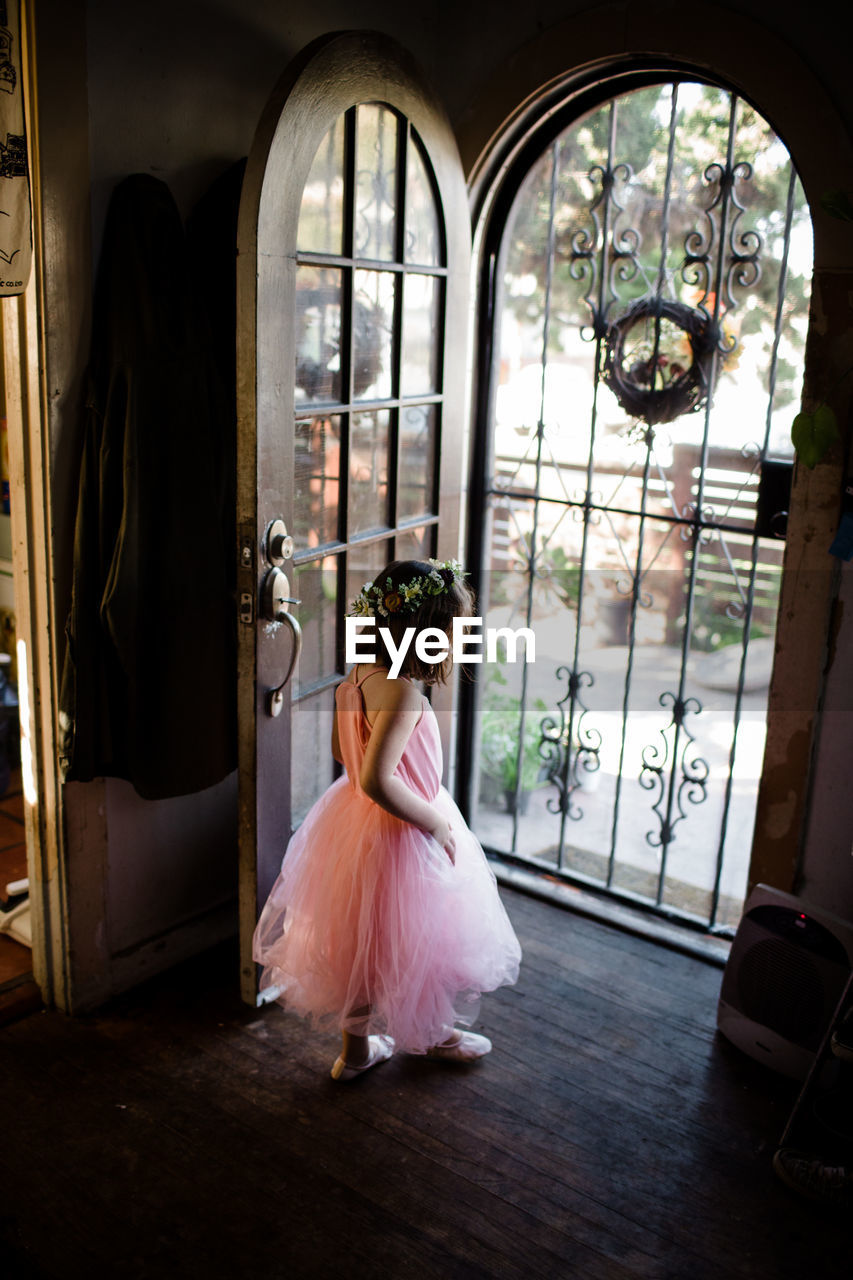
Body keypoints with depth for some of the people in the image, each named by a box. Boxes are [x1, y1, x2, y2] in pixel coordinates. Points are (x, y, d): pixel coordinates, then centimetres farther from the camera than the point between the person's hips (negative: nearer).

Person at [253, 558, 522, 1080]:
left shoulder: (360, 676, -4)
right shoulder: (403, 693, -31)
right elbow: (376, 781, -34)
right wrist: (435, 822, -22)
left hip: (355, 823, 9)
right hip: (400, 837, -9)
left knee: (360, 937, 22)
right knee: (419, 939, 17)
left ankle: (356, 1048, 39)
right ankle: (436, 1033, 43)